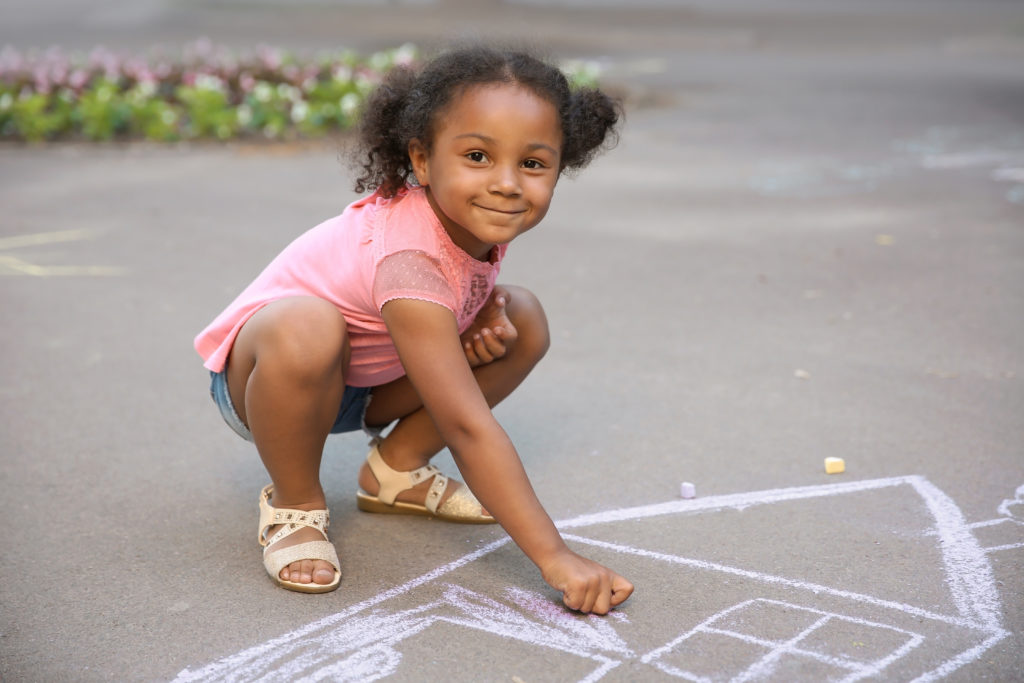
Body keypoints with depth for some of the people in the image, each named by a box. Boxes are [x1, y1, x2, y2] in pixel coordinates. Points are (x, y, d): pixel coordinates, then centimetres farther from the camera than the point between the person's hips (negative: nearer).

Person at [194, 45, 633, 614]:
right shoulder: (411, 263, -38)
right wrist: (554, 557, -40)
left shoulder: (476, 217, -15)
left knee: (524, 320, -5)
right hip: (254, 371, -7)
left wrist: (485, 312, -14)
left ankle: (398, 468, 7)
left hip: (370, 378, 7)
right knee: (305, 329, -43)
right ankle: (293, 503, -13)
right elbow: (467, 426, -40)